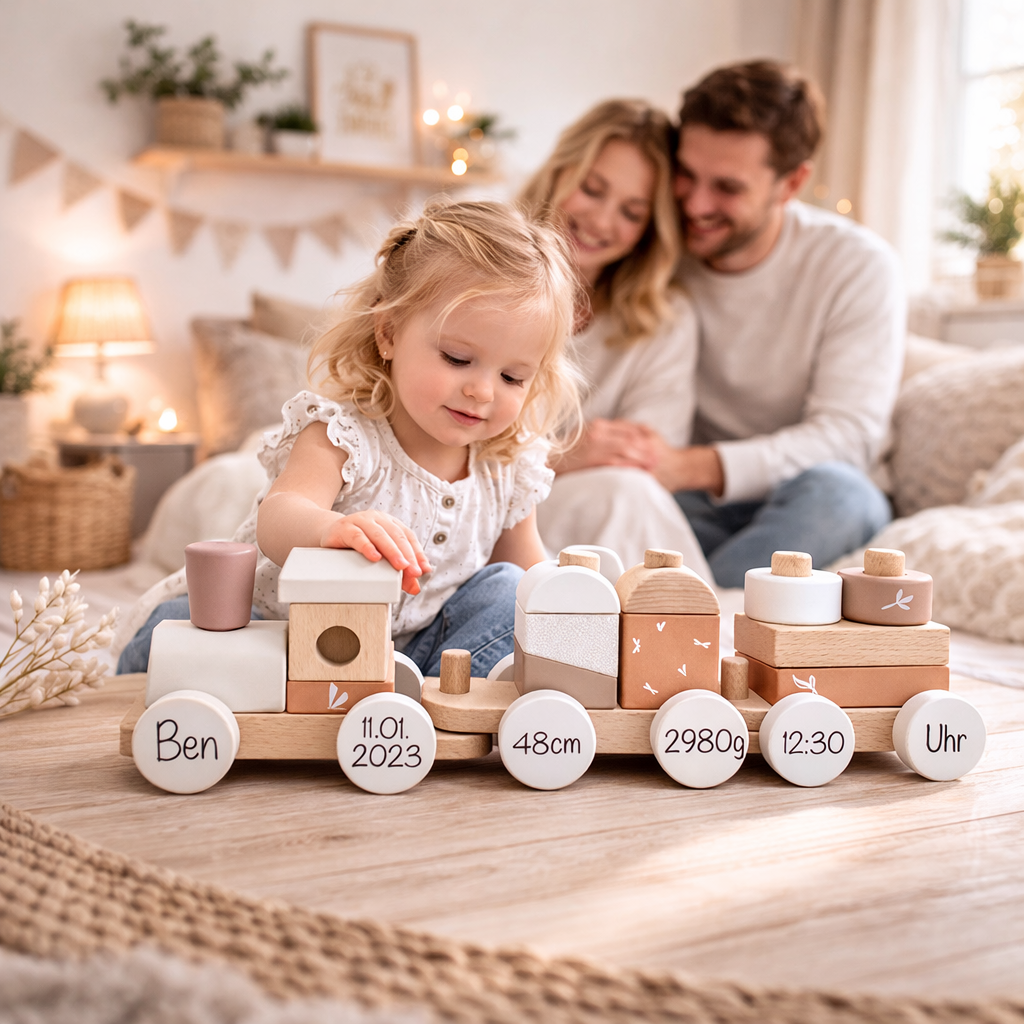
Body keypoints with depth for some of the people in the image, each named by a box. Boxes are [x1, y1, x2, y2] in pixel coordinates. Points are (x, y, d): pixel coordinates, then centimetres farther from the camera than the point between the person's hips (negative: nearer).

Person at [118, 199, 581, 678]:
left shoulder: (509, 466, -4)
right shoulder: (343, 433, -21)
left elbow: (527, 565, 14)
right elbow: (276, 518, -40)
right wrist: (329, 527, -63)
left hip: (417, 652, 4)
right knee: (173, 627, -26)